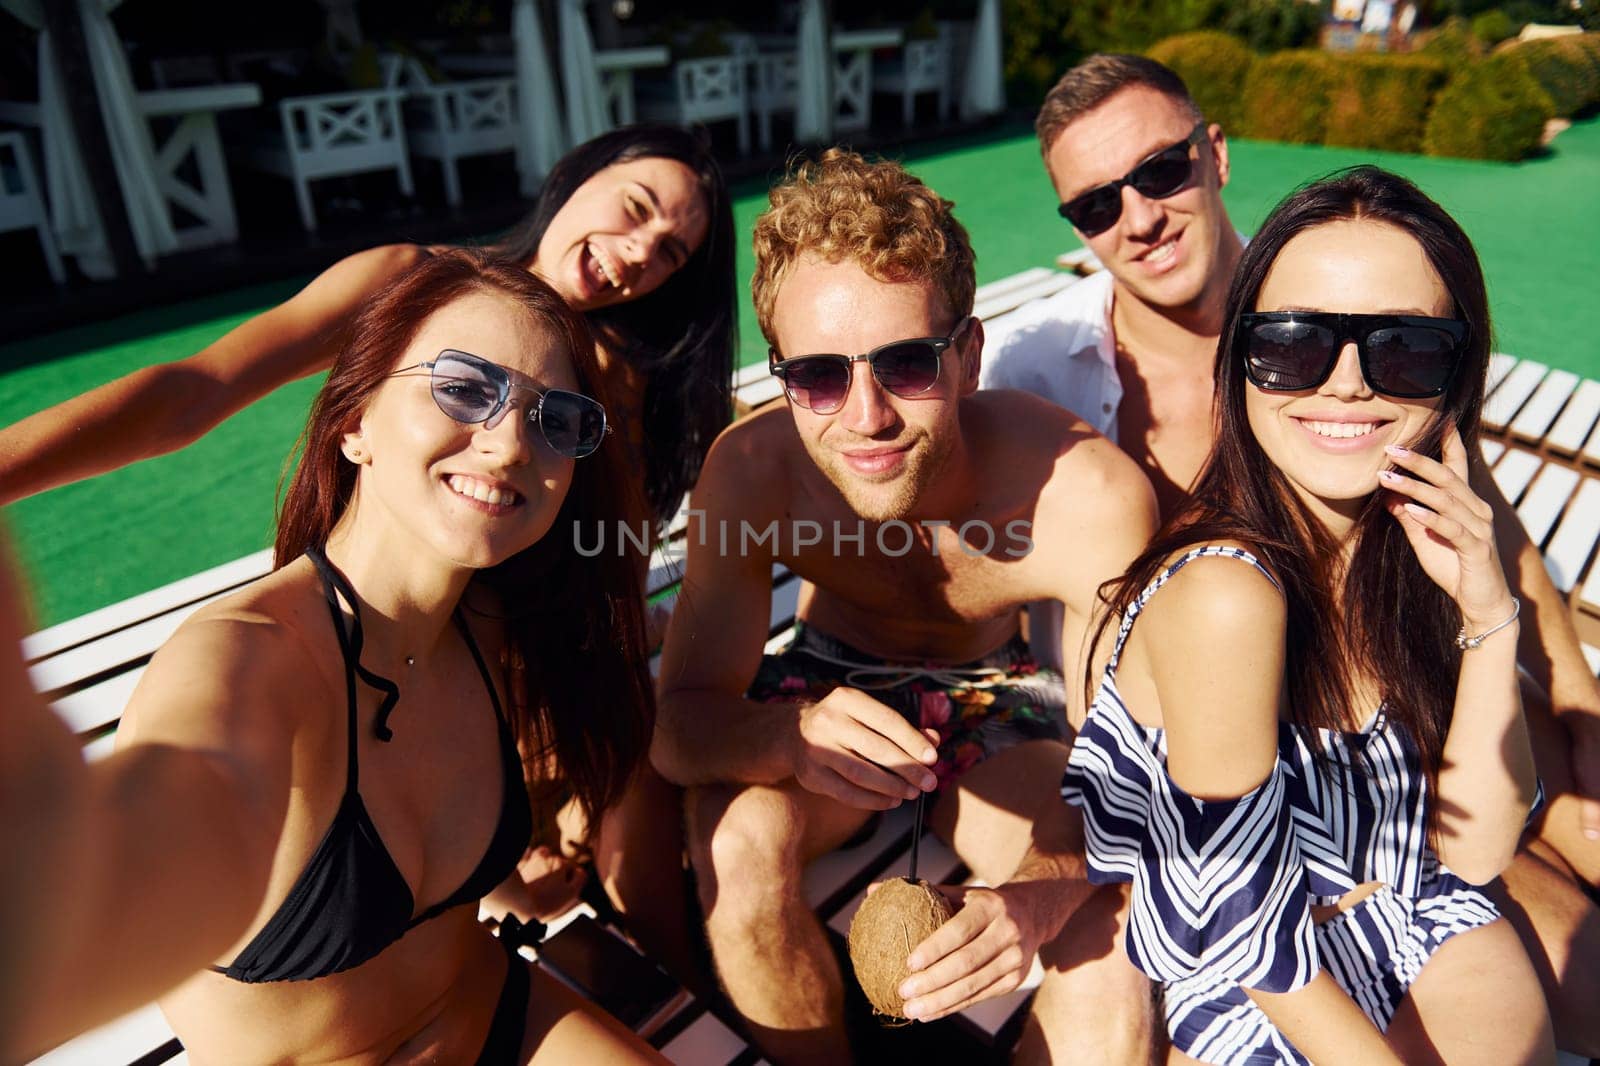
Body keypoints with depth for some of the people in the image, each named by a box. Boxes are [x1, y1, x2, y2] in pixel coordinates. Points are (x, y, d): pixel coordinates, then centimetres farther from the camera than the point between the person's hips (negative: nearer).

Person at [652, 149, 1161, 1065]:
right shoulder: (753, 469, -27)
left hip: (998, 693, 0)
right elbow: (680, 723, -25)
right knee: (738, 842, -29)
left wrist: (1048, 893, -47)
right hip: (832, 681, 1)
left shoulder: (1091, 493, -31)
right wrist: (788, 737, -48)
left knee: (1105, 953, -25)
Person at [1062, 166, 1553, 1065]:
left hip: (1418, 918, 5)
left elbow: (1471, 849, -8)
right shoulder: (1223, 594, -31)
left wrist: (1488, 614, -18)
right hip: (1259, 994, -5)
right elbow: (1245, 935, -23)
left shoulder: (1424, 540, -10)